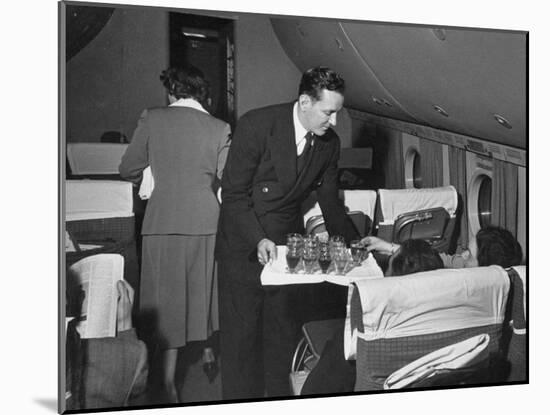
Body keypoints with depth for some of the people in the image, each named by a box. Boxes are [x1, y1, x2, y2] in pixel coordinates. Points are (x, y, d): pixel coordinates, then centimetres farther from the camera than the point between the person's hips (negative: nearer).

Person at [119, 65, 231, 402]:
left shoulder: (152, 119, -3)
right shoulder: (220, 128, -2)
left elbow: (128, 169, 2)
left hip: (163, 221, -1)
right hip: (205, 220, 1)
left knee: (168, 295, 5)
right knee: (202, 288, 20)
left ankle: (170, 377, 5)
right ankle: (206, 348, 37)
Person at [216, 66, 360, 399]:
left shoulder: (330, 143, -1)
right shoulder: (256, 125, -17)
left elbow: (330, 203, 10)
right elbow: (233, 193, -16)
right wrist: (258, 240, -25)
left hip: (287, 245, 4)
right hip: (243, 245, -4)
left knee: (283, 331, 10)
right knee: (242, 332, 2)